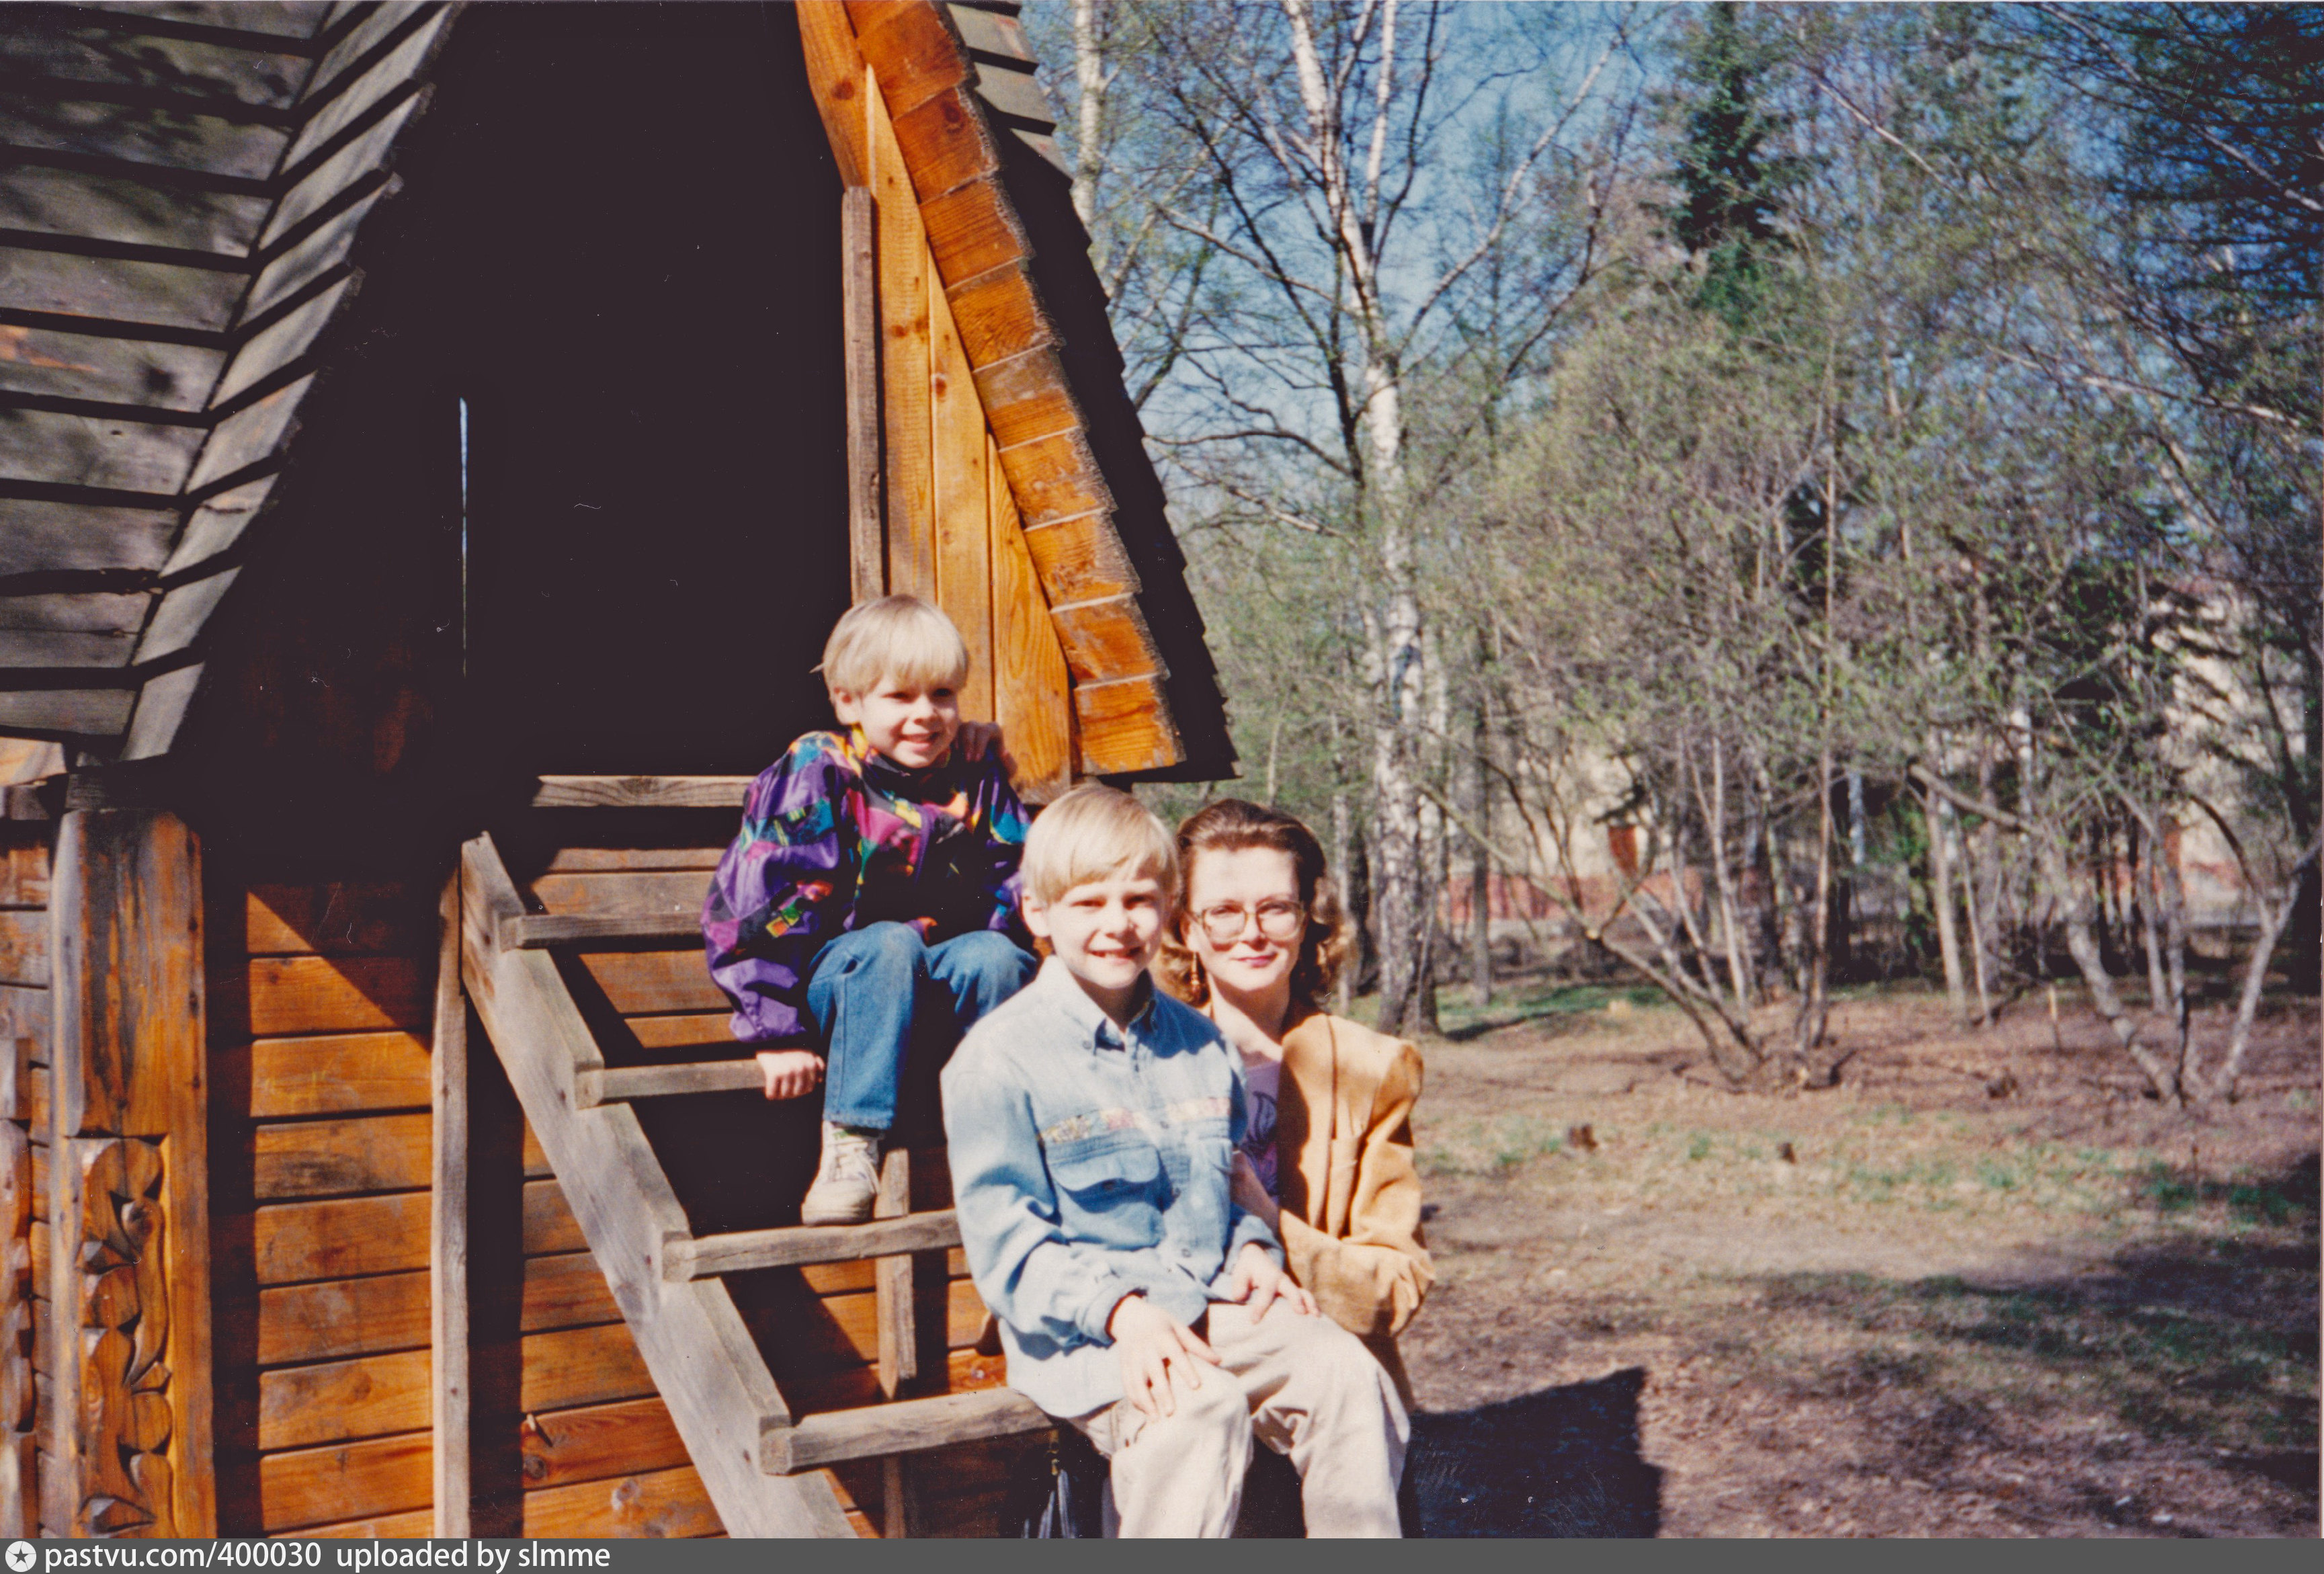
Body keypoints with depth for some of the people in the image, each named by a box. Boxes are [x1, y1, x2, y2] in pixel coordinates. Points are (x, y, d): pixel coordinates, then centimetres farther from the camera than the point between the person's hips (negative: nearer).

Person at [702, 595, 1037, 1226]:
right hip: (831, 979, -3)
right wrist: (778, 1032, -15)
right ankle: (850, 1146, -31)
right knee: (890, 945, -33)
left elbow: (1016, 890, 12)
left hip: (940, 988, 4)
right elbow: (755, 903, -13)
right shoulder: (816, 776, -10)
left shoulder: (978, 775, 3)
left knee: (995, 956, -26)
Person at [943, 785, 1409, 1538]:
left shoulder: (1200, 1043, 14)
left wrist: (1254, 1249, 3)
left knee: (1347, 1373, -17)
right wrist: (1118, 1308, -24)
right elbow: (1005, 1238, -11)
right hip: (1078, 1327, -5)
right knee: (1198, 1408, -32)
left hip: (1212, 1304, 6)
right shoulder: (1000, 1057, -6)